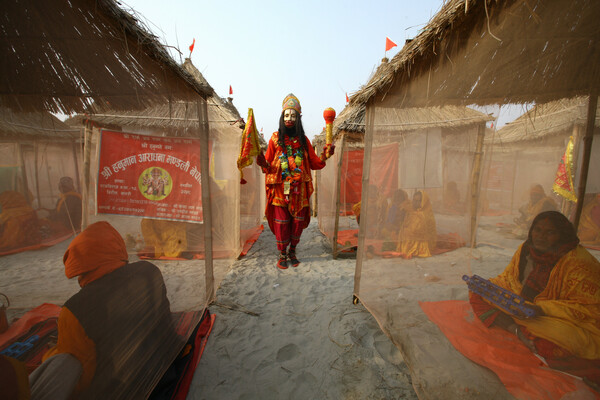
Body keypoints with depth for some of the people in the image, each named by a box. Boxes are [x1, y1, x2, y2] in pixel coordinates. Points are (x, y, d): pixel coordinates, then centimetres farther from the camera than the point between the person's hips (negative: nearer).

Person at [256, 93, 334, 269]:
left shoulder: (303, 140, 9)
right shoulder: (275, 139, 3)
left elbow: (315, 164, 8)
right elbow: (269, 165, 2)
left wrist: (325, 155, -8)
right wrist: (263, 163, -19)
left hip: (299, 189, 2)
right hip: (280, 188, -2)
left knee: (298, 222, 7)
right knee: (281, 223, 1)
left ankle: (292, 252, 28)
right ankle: (282, 255, 20)